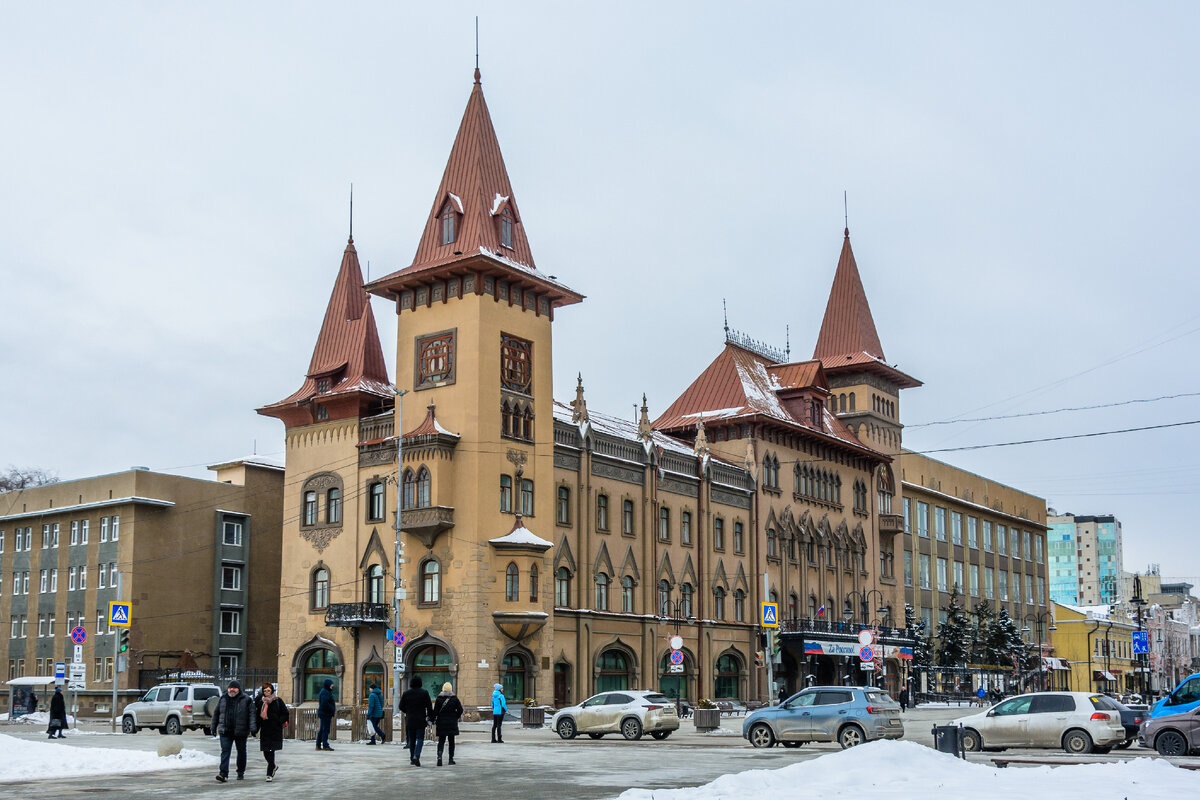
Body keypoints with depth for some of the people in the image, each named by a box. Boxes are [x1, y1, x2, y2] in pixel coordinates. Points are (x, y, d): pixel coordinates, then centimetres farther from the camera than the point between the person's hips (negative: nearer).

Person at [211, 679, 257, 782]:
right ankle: (223, 774, -14)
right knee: (225, 752, -8)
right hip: (225, 731, 2)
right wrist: (214, 727, 16)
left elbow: (252, 715, -6)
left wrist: (253, 728, -15)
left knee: (241, 752, 9)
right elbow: (216, 713, 18)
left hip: (240, 731, -2)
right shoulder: (223, 699, 9)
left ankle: (241, 773, 24)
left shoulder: (246, 700, -1)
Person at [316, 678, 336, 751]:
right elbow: (325, 703, -24)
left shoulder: (326, 692, 17)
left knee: (322, 729, 13)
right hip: (326, 714, -11)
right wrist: (332, 709, -16)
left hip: (323, 713, 11)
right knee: (326, 729, -8)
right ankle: (325, 745, -8)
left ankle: (318, 745, 17)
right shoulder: (325, 692, -15)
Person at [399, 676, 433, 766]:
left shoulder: (406, 694, 1)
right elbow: (429, 707, -5)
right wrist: (430, 717, 6)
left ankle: (412, 758, 16)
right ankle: (416, 756, -21)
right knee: (420, 739, -1)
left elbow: (401, 707, 6)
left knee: (411, 740, 13)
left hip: (409, 721, 3)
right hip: (421, 721, -3)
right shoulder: (424, 693, -5)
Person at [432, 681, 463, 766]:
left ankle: (439, 756, -19)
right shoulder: (454, 699, -3)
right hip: (452, 723, 0)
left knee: (441, 740, 4)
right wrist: (456, 717, 11)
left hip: (441, 723, 0)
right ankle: (451, 759, 12)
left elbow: (435, 711, -6)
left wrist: (433, 718, 9)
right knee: (451, 741, 10)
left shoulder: (439, 699, -4)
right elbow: (460, 710, -4)